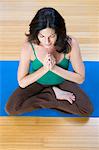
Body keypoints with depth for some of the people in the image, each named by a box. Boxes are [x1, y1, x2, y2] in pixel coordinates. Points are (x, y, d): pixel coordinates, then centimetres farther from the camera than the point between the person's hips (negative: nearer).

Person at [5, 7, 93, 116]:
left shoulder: (70, 43, -27)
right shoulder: (29, 46, -26)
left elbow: (80, 78, -18)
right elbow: (21, 82, -18)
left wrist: (54, 68, -31)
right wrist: (45, 68, -32)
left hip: (62, 82, 0)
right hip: (36, 83, 1)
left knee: (87, 109, -23)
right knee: (11, 108, -22)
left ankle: (45, 99, -6)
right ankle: (53, 93, -8)